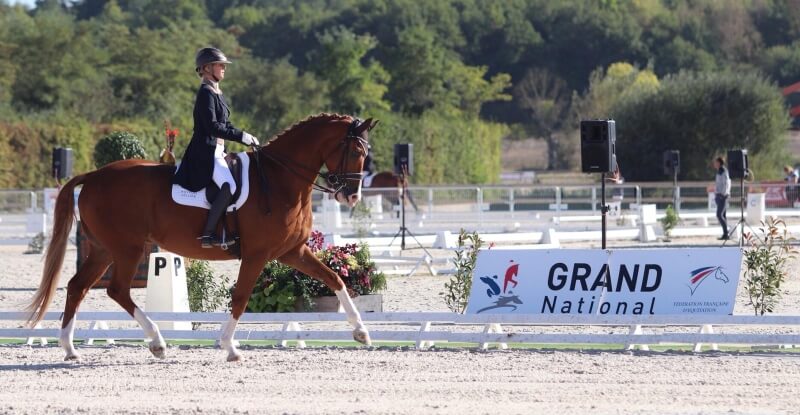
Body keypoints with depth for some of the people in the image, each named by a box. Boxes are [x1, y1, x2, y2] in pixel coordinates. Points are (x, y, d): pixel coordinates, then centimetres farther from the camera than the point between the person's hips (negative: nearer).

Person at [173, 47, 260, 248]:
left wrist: (246, 138, 12)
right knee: (229, 186, -29)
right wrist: (241, 136, -22)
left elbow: (224, 124, 25)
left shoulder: (216, 93, 19)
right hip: (206, 151, -11)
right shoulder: (206, 93, -12)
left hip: (217, 151, 11)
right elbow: (212, 126, -22)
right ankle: (207, 234, -27)